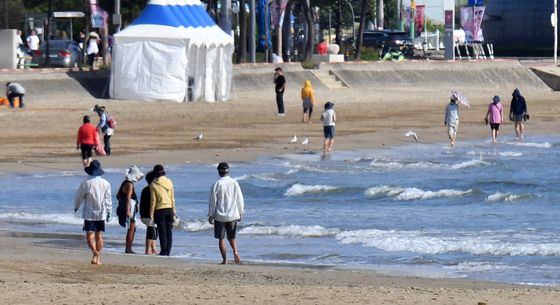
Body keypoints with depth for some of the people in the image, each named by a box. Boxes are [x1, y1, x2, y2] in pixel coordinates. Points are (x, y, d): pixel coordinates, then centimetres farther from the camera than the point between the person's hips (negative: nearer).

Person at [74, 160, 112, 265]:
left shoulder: (86, 183, -10)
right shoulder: (105, 183, -2)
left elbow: (79, 197, 1)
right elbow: (108, 199, 4)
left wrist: (76, 207, 20)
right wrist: (109, 212, 16)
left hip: (89, 213, -3)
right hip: (101, 213, 3)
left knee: (90, 235, -6)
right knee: (99, 235, 10)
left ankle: (95, 251, -31)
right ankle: (98, 258, 12)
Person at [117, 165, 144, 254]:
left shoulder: (125, 183, 14)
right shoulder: (129, 184, -16)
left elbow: (118, 195, 20)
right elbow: (128, 198, -23)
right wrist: (128, 211, -26)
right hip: (129, 209, -10)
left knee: (133, 228, 16)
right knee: (131, 229, -6)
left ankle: (129, 248, 20)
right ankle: (128, 249, -5)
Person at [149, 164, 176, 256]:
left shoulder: (153, 185, -8)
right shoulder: (169, 182, 3)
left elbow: (153, 200, -7)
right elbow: (173, 198, 7)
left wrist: (151, 214, -1)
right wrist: (174, 211, 14)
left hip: (160, 210, -4)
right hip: (169, 209, 4)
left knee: (162, 232, 0)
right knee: (169, 231, 7)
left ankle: (163, 251, 1)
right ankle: (168, 251, 8)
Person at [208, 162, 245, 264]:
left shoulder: (217, 184, -10)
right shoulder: (234, 183, 0)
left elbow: (212, 201, -7)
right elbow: (240, 199, 6)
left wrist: (211, 215, 2)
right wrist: (240, 213, 17)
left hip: (220, 216, -3)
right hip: (233, 215, 3)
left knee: (221, 238, 6)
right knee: (231, 237, 16)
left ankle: (224, 259, 2)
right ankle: (235, 251, -11)